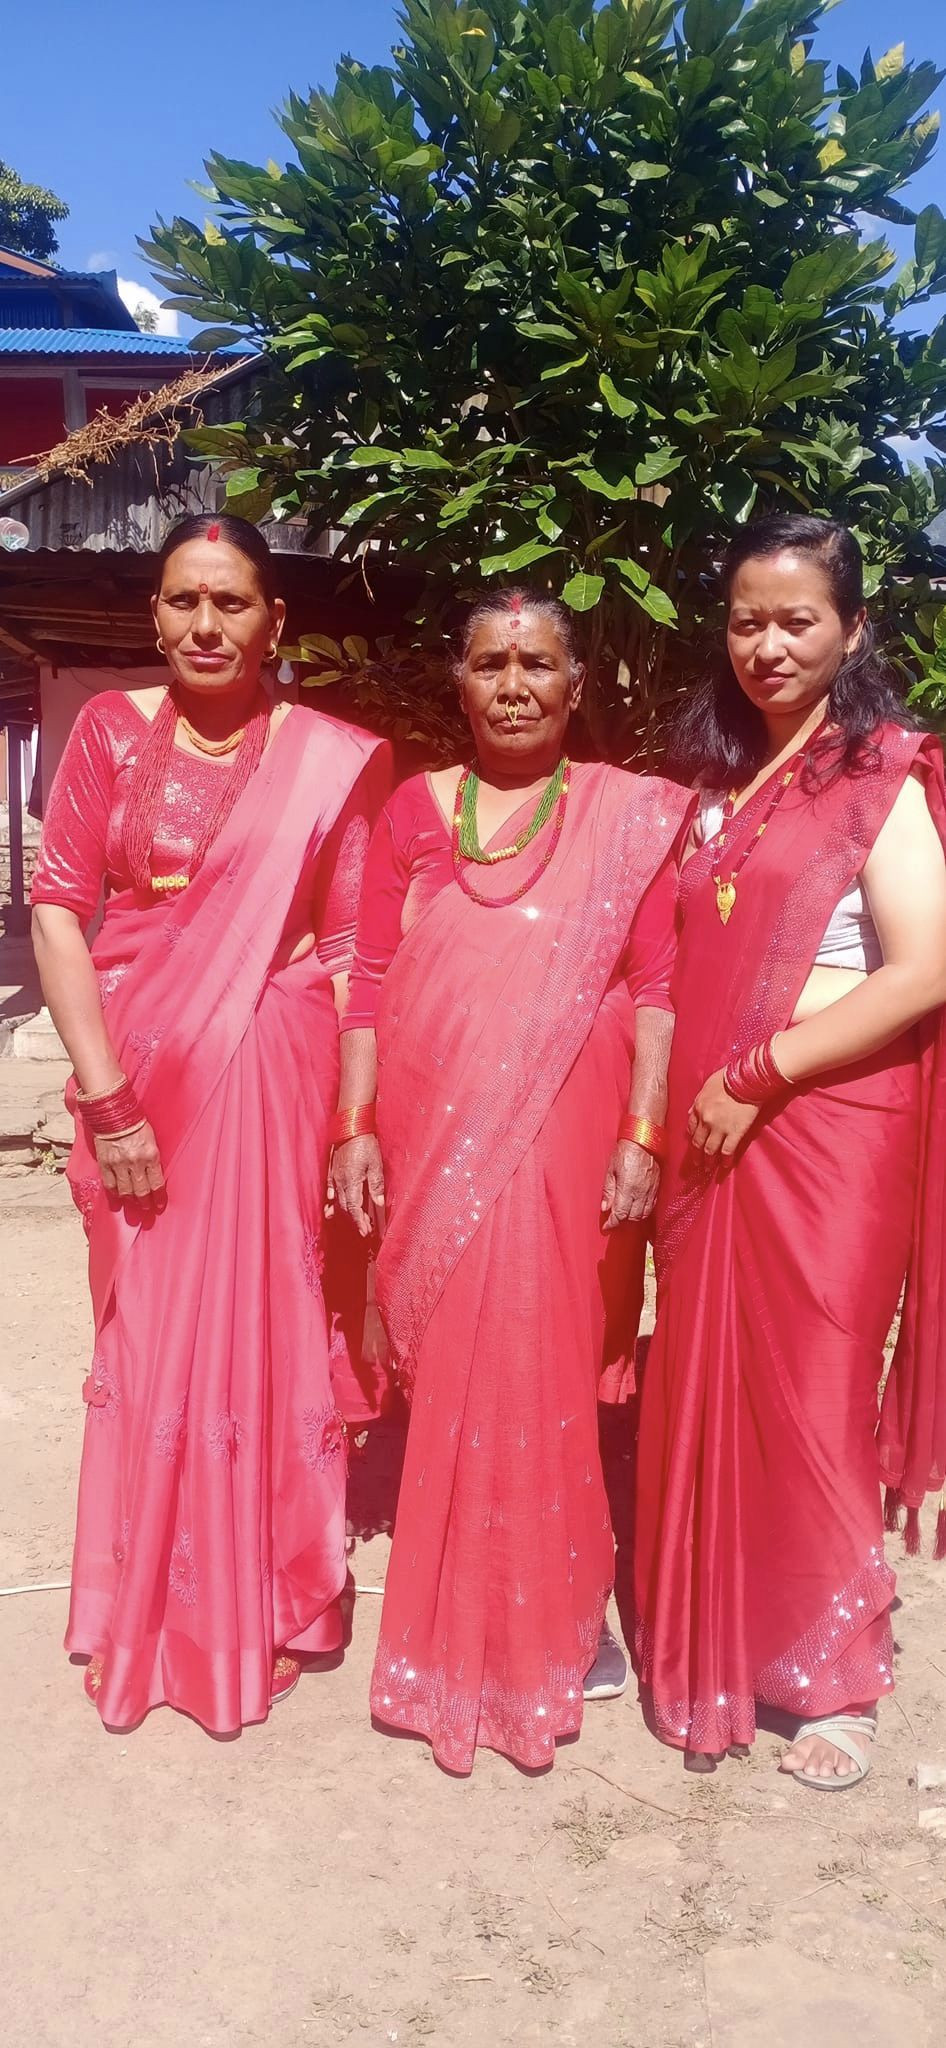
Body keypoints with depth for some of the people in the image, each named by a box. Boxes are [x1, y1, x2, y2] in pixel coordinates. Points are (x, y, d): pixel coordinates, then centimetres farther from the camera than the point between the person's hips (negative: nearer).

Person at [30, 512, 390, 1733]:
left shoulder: (330, 760, 1)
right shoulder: (111, 733, 2)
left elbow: (354, 952, 0)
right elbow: (56, 910, -3)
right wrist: (103, 1095, -11)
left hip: (273, 1082, 0)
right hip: (139, 1082, 1)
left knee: (265, 1339, 8)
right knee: (147, 1345, 10)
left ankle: (264, 1608, 31)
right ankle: (150, 1623, 31)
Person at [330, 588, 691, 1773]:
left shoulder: (631, 816, 3)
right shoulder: (415, 809, 8)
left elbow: (657, 988, -1)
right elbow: (372, 979, 5)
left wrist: (643, 1136, -9)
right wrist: (355, 1127, -2)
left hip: (562, 1141, -2)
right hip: (432, 1140, 2)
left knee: (547, 1372, 3)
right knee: (443, 1375, 8)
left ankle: (553, 1617, 24)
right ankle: (449, 1626, 27)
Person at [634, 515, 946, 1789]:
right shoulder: (724, 778, 15)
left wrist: (759, 1078, -15)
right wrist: (676, 1114, 6)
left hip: (829, 1125, -6)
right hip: (716, 1130, 6)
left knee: (812, 1398, 3)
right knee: (708, 1392, 10)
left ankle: (837, 1674, 22)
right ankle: (717, 1654, 28)